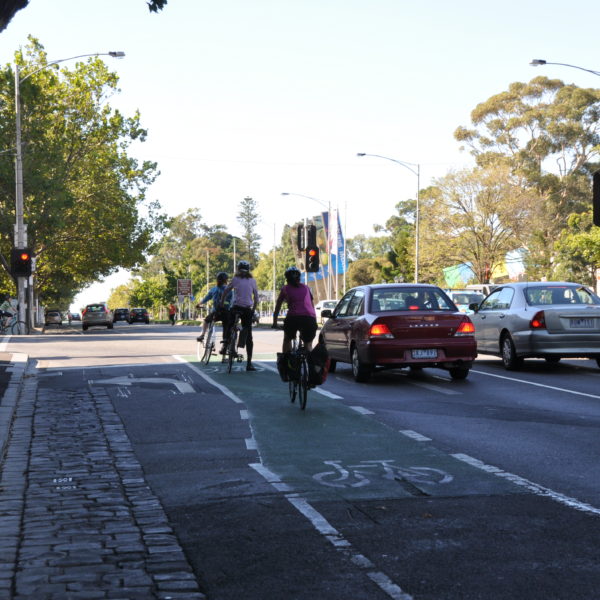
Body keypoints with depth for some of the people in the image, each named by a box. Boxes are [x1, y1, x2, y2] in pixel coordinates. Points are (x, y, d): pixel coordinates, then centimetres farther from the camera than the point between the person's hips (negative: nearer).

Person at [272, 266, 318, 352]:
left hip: (293, 318, -1)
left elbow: (277, 307, 26)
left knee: (287, 340, 28)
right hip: (310, 319, 1)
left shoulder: (285, 289, 19)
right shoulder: (306, 288, 25)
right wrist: (314, 321, 42)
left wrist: (274, 322, 37)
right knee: (308, 345, 21)